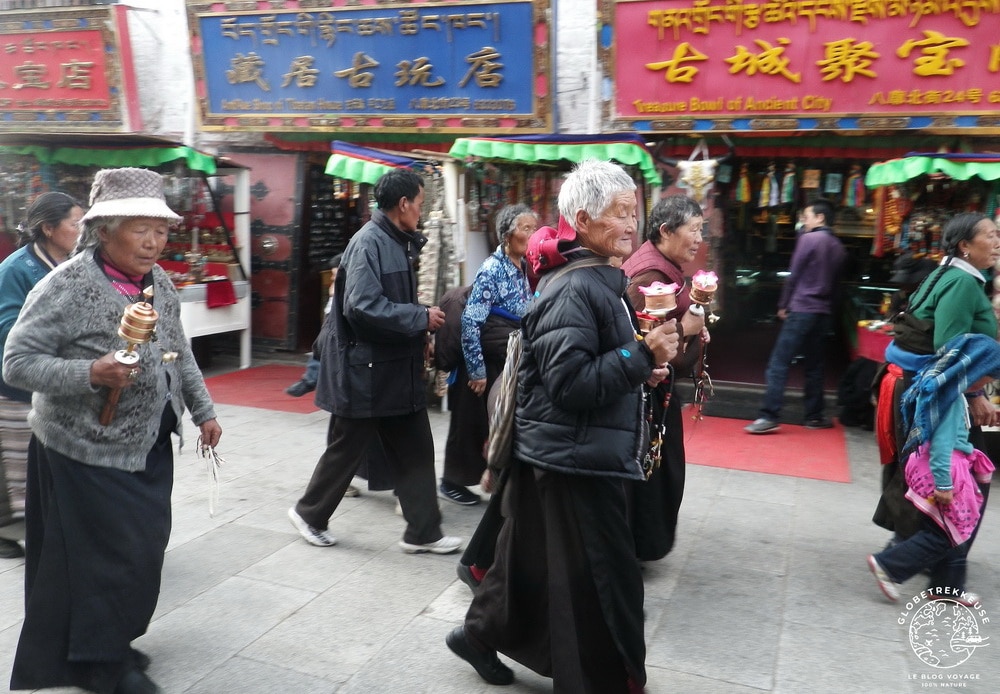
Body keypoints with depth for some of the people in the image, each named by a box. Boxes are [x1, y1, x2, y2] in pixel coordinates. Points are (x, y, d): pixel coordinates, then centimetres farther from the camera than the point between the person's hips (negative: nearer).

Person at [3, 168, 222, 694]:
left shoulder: (159, 282, 5)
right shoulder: (66, 286, -17)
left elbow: (179, 353, 15)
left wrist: (203, 410, 15)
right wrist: (88, 374, -30)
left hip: (150, 448, 7)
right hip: (89, 453, -7)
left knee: (144, 547, 15)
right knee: (101, 556, 2)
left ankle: (113, 642, 37)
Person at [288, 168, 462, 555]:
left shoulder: (398, 243, 11)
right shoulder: (369, 243, -18)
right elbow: (363, 306, -27)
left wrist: (419, 333, 4)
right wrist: (421, 319, -20)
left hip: (398, 367, 9)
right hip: (365, 370, -9)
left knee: (415, 450, 11)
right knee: (347, 449, 8)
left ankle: (422, 532, 21)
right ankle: (309, 513, 31)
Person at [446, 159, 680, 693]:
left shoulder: (600, 282, 12)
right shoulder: (573, 291, -20)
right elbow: (569, 383, -24)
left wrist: (641, 368, 5)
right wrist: (642, 355, -26)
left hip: (579, 454, 10)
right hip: (574, 458, -10)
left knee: (537, 560, 22)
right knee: (599, 582, 2)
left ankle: (481, 635, 40)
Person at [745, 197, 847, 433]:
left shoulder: (808, 239, -6)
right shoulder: (838, 247, 14)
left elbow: (794, 275, -7)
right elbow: (835, 281, 15)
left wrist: (783, 305, 1)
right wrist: (828, 306, 16)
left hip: (801, 310, -7)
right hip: (823, 313, 7)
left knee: (778, 364, -9)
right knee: (814, 366, 14)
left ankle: (769, 416, -15)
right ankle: (814, 416, 17)